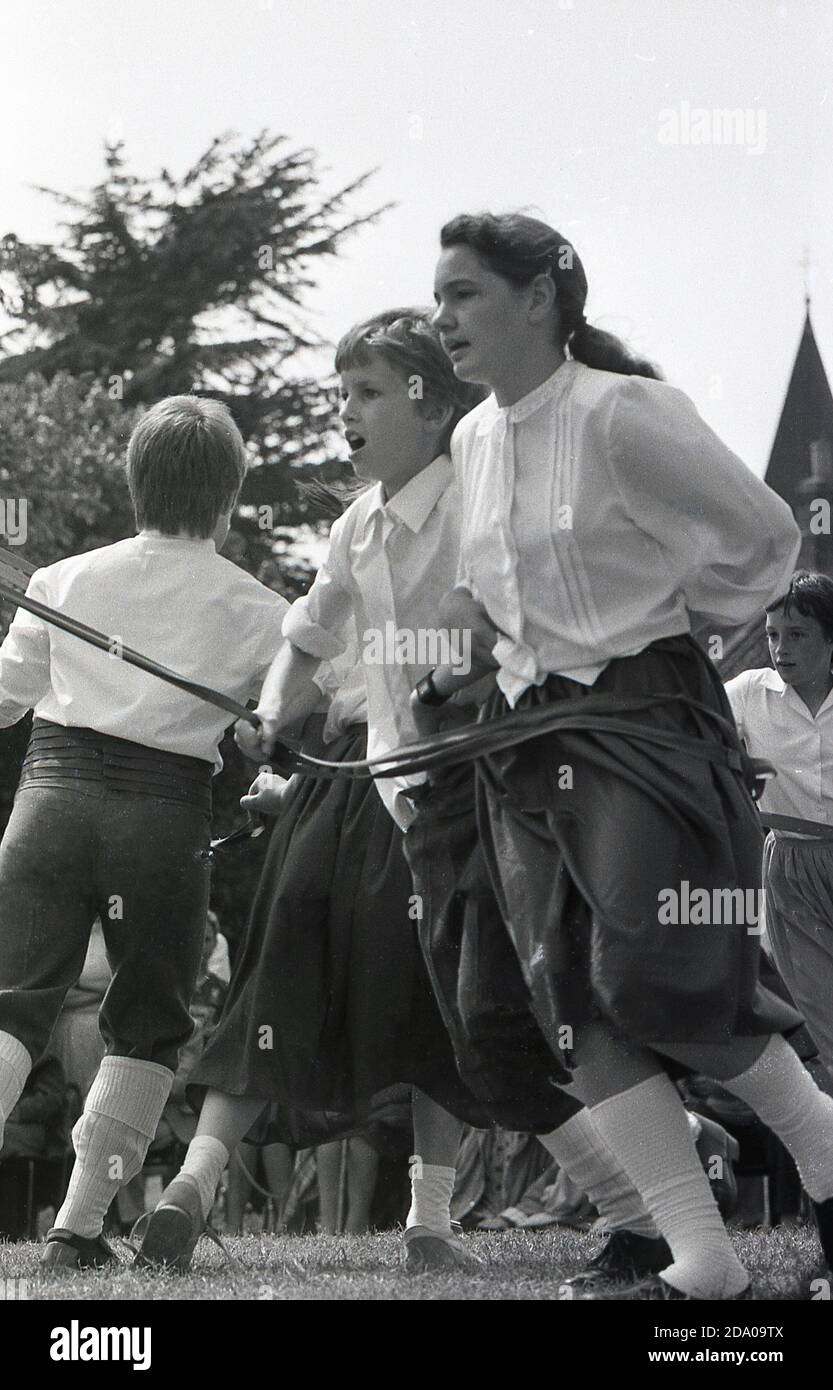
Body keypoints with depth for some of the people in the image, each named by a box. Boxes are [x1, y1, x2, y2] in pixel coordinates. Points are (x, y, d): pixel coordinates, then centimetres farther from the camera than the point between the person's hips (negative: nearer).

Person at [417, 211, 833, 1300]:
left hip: (643, 720, -7)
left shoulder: (622, 414, -13)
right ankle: (701, 1257, -3)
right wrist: (473, 664, 13)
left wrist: (666, 628, 1)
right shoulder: (473, 442, 11)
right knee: (575, 1005, -3)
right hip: (526, 738, 7)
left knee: (653, 982, -14)